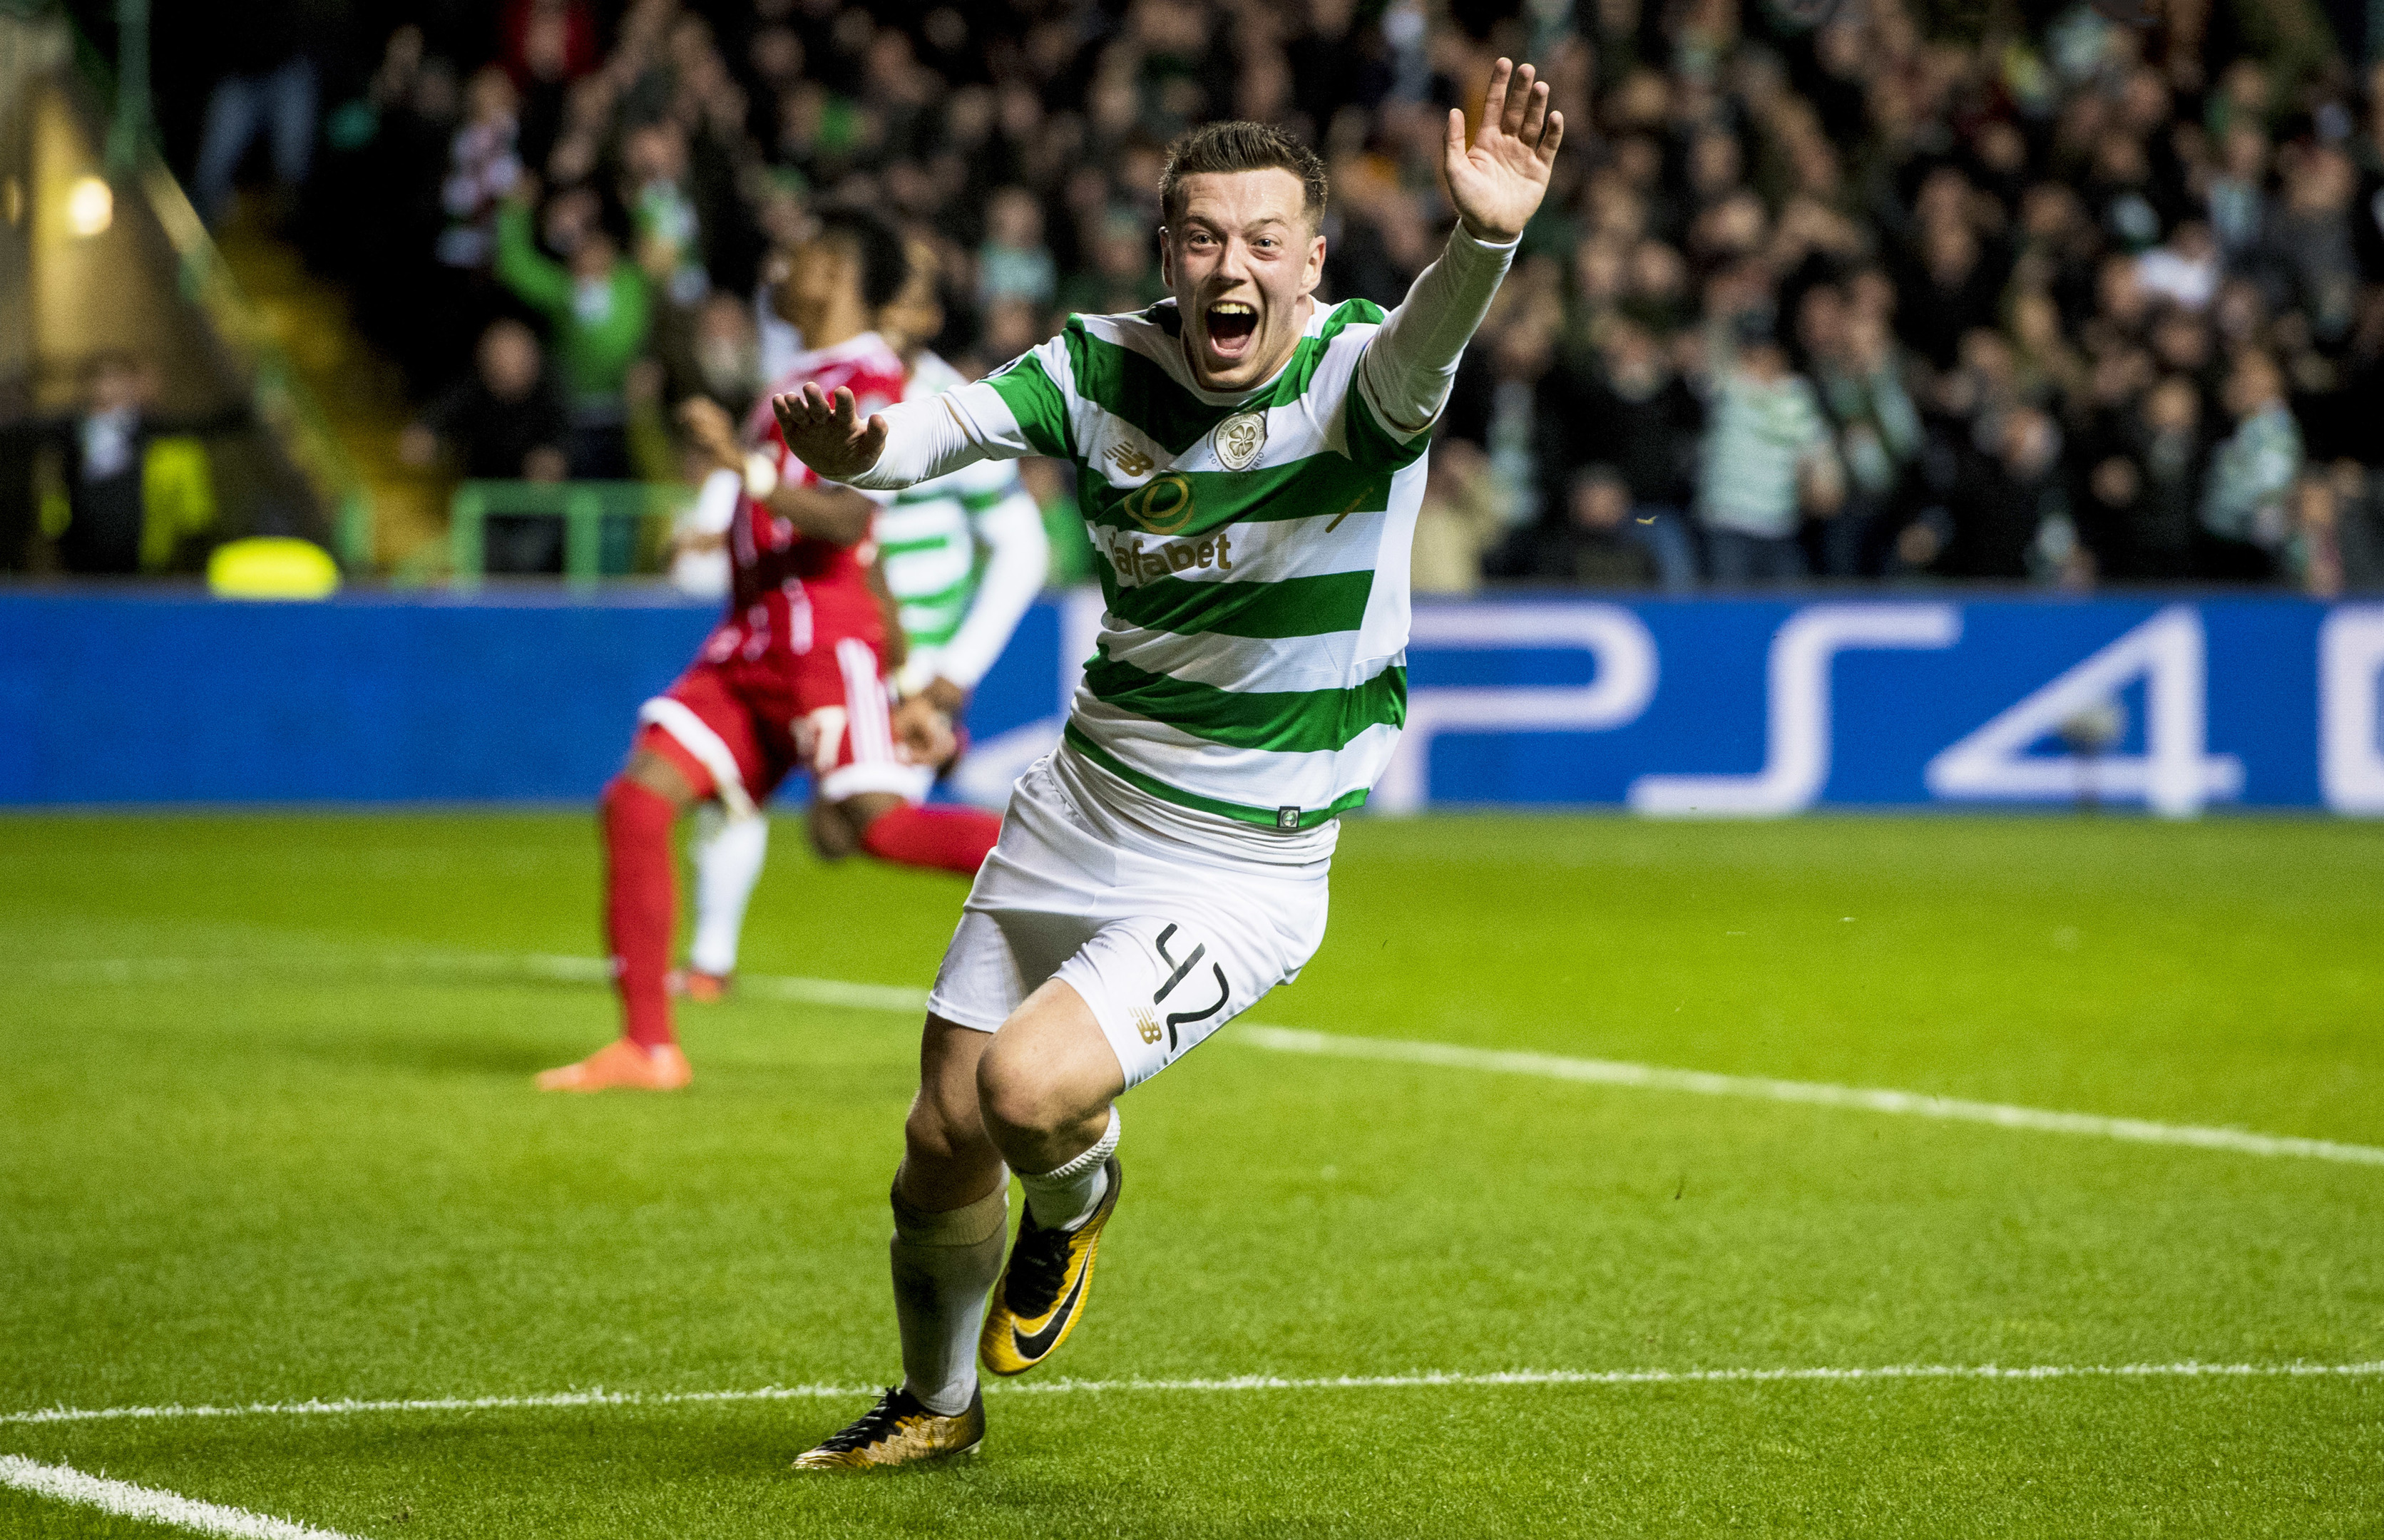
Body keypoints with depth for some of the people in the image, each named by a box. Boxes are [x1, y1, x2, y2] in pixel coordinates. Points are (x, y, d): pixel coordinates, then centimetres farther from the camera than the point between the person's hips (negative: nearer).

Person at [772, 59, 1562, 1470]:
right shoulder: (1104, 364, -5)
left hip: (1246, 867, -5)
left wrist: (1484, 240, -62)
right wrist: (855, 447, -44)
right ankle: (936, 1406, 40)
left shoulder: (1353, 374, -17)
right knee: (943, 1150, 11)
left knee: (1029, 1087, -24)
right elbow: (952, 424, -19)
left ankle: (1077, 1202, 14)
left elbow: (1420, 354, -40)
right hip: (1079, 812, 5)